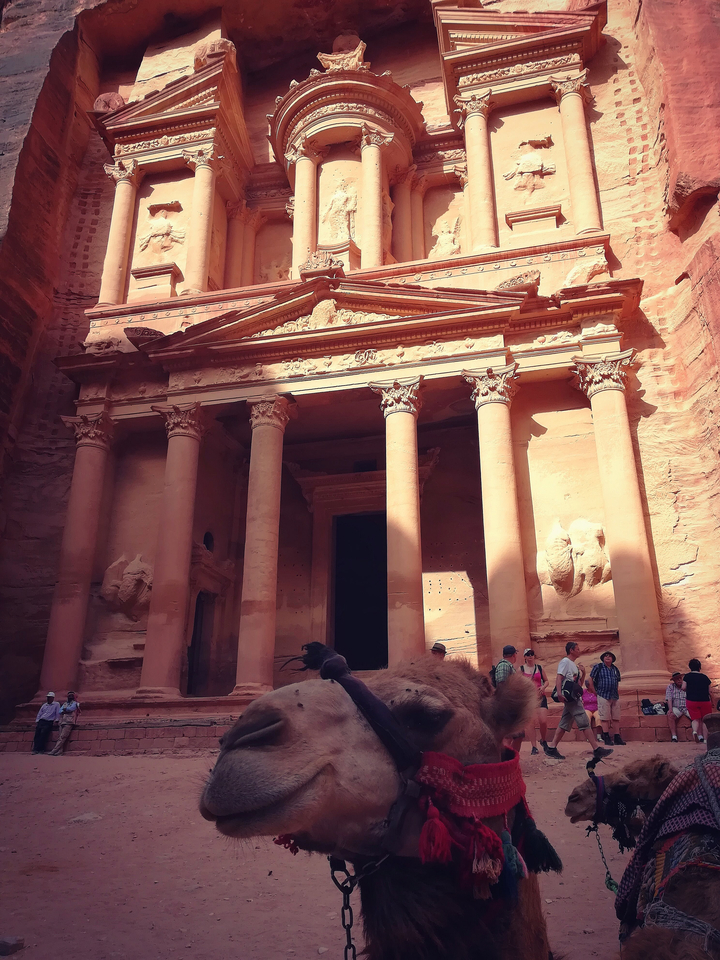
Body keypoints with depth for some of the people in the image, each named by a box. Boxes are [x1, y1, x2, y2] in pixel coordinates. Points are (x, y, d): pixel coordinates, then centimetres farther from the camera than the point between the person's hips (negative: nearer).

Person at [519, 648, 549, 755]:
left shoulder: (539, 668, 10)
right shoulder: (521, 669, 5)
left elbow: (546, 681, 16)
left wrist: (543, 687, -3)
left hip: (540, 696, 1)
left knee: (543, 721, -9)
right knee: (530, 722, -6)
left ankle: (543, 740, 18)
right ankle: (534, 747, 2)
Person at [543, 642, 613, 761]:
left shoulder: (574, 665, 23)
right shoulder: (565, 662, -6)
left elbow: (579, 683, 25)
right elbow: (559, 678, -17)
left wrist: (583, 673, 9)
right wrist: (559, 693, -30)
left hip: (574, 698, 10)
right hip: (570, 697, -10)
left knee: (564, 725, 7)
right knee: (584, 723, -9)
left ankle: (552, 748, 7)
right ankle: (596, 749, -8)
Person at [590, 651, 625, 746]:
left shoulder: (615, 669, 14)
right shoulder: (598, 667, 0)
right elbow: (591, 679, 2)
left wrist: (616, 693, 17)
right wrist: (595, 691, 0)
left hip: (615, 697, 5)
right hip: (603, 696, -5)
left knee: (616, 718, 5)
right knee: (605, 717, -6)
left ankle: (617, 738, 10)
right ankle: (606, 738, -2)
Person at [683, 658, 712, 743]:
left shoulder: (687, 676, 1)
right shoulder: (705, 677, 5)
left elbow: (684, 687, -5)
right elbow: (709, 691, 5)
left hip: (691, 700, -1)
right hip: (705, 701, 1)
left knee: (695, 719, 6)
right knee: (704, 720, 9)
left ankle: (695, 731, -22)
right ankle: (705, 738, 4)